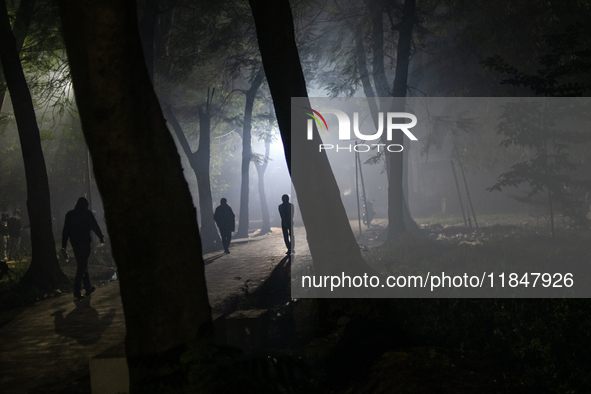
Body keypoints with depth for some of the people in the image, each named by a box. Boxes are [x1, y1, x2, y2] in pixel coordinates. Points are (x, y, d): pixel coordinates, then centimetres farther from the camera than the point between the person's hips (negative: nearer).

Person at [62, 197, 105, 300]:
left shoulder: (69, 214, 7)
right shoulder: (87, 213, -6)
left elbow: (65, 230, 8)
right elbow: (95, 226, -3)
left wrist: (64, 245, 11)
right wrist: (101, 238, 11)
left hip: (74, 243, 5)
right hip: (84, 243, -5)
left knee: (82, 265, 17)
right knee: (82, 266, -5)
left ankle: (88, 288, 25)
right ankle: (76, 290, -13)